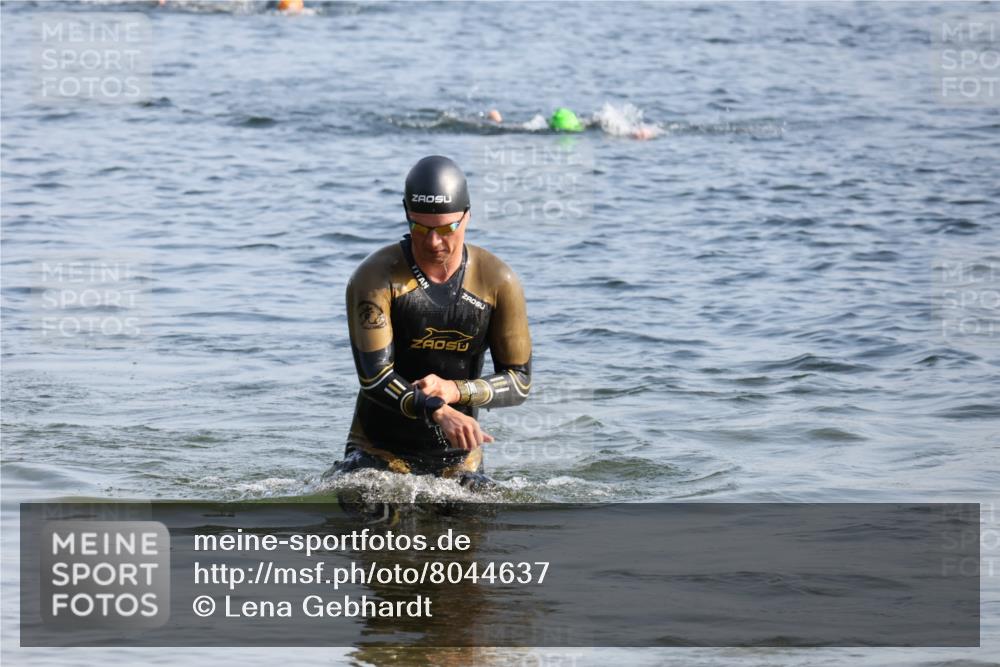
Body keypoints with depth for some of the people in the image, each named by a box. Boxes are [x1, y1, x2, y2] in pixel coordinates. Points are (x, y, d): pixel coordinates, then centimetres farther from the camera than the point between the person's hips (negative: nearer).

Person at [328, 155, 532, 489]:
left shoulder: (498, 283, -4)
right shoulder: (376, 278, -13)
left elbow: (519, 382, -1)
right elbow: (374, 376, -21)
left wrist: (456, 390, -20)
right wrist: (438, 412, -36)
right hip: (380, 449, -3)